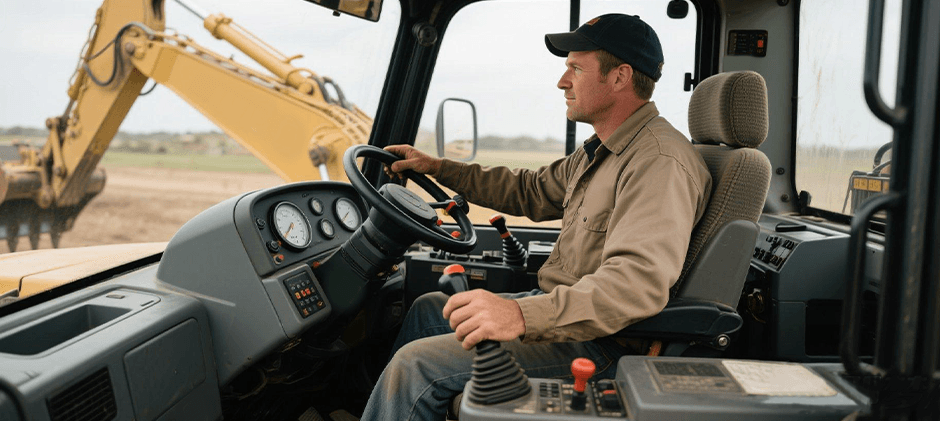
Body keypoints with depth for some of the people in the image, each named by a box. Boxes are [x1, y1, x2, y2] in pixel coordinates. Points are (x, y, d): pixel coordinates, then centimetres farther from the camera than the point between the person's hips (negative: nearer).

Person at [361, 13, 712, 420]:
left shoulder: (660, 162, -23)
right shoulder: (601, 150, 11)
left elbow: (640, 280, -37)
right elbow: (531, 190, 23)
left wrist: (524, 316, -48)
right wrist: (437, 167, 21)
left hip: (597, 340, -10)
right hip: (563, 307, 10)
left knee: (417, 365, -17)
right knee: (428, 308, 19)